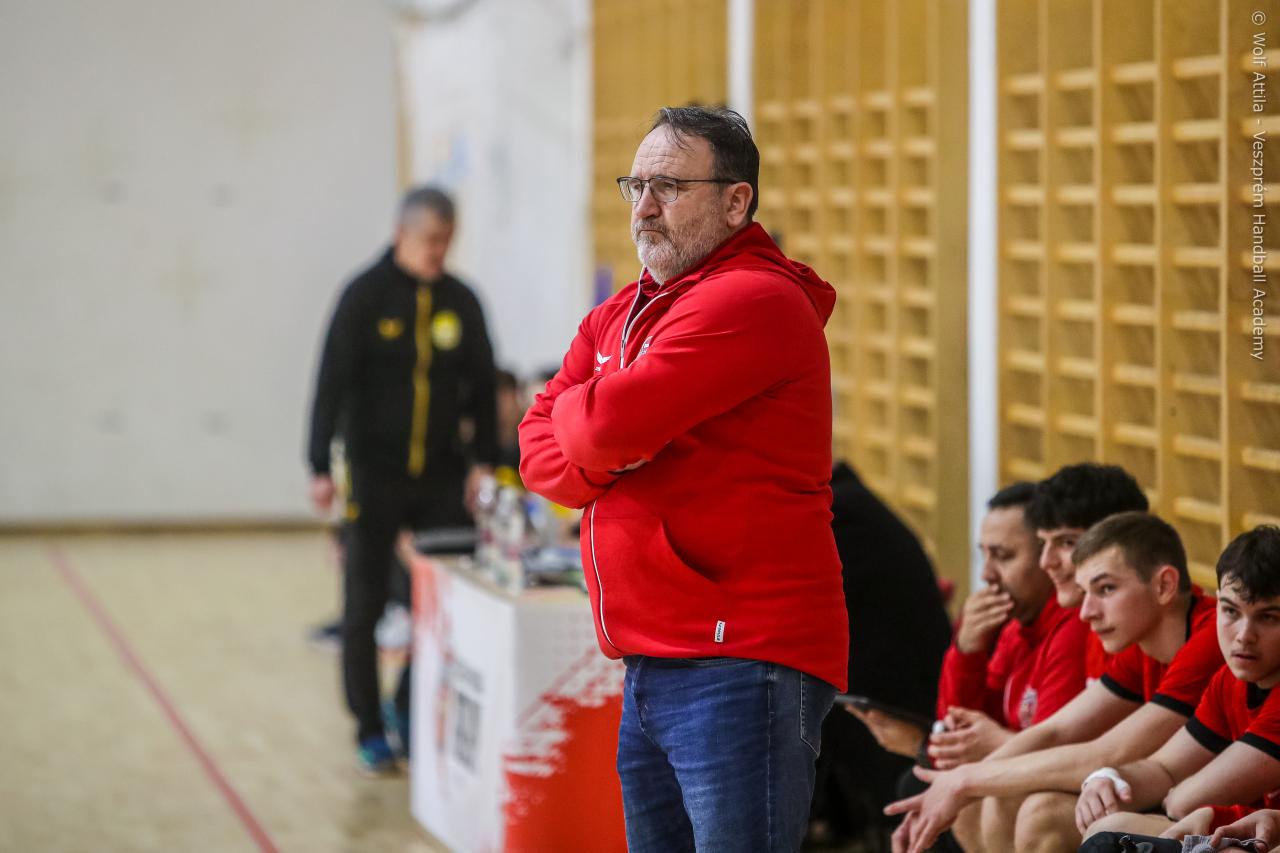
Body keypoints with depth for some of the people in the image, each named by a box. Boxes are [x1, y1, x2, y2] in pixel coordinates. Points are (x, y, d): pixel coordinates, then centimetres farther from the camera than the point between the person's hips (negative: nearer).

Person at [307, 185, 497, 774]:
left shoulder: (460, 301, 5)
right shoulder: (366, 296, -6)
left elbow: (481, 387, 11)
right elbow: (332, 384, -7)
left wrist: (481, 460, 2)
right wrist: (321, 469, -12)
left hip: (442, 480, 3)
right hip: (377, 477, -3)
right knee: (364, 608, 2)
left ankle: (417, 710, 16)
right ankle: (370, 731, 11)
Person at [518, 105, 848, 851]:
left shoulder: (754, 301, -12)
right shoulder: (623, 314, 18)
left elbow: (609, 422, -20)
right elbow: (540, 450, 13)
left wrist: (579, 413, 3)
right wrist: (600, 459, -9)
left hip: (740, 668, -9)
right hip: (652, 666, 9)